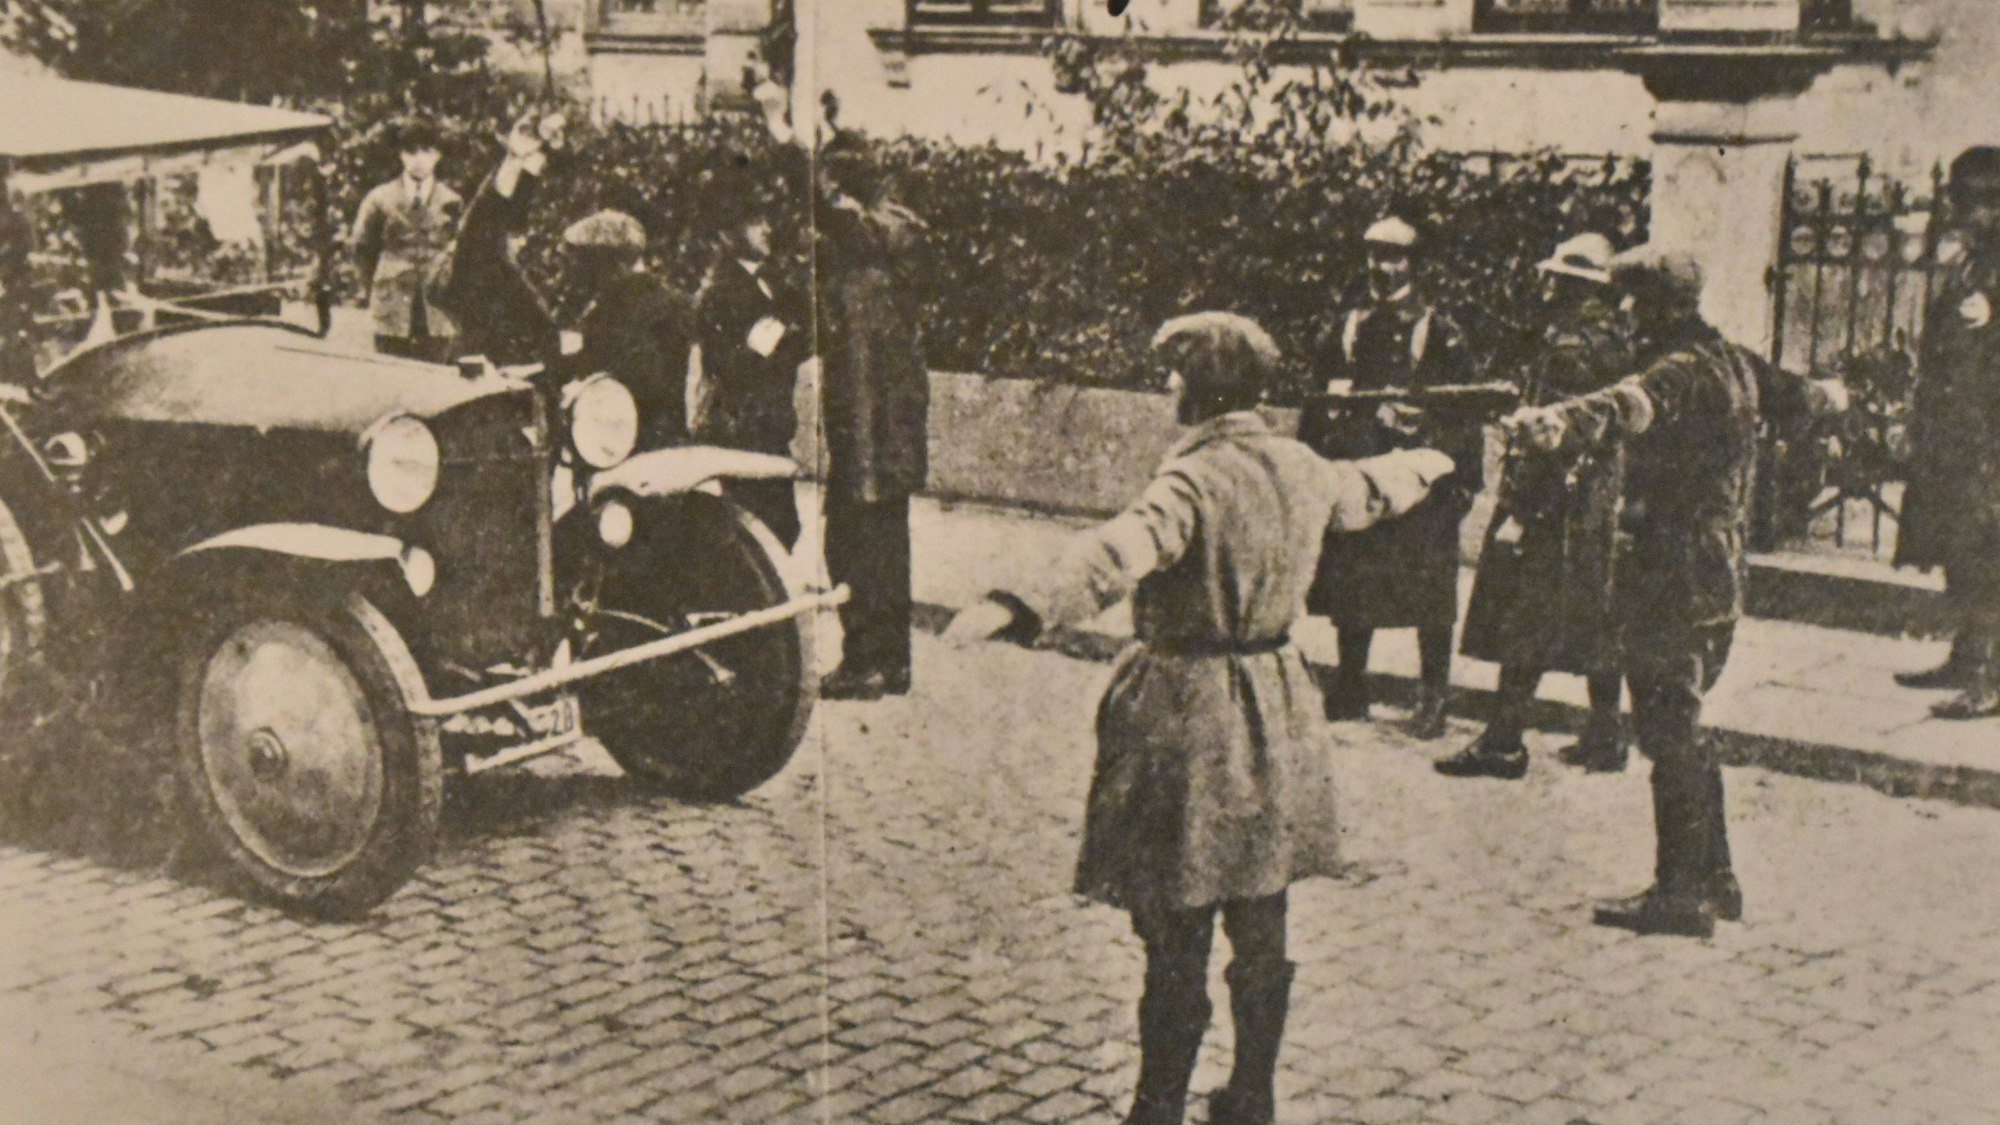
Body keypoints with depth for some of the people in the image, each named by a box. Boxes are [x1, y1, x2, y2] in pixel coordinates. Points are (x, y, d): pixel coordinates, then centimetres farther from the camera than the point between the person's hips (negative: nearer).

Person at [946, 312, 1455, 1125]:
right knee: (1260, 930, 16)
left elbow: (1122, 551, -37)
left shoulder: (1195, 479, -19)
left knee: (1176, 940, 0)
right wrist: (1422, 467, 52)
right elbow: (1369, 489, 28)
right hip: (1275, 718, 8)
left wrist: (1018, 608, -50)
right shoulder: (1303, 471, 6)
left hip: (1190, 720, -8)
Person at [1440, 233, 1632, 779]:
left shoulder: (1568, 346, -16)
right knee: (1597, 619, 13)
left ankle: (1503, 741, -1)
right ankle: (1605, 735, 19)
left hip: (1558, 508, -9)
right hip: (1606, 508, 9)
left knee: (1523, 626, -4)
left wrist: (1521, 512, -19)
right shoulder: (1617, 343, 10)